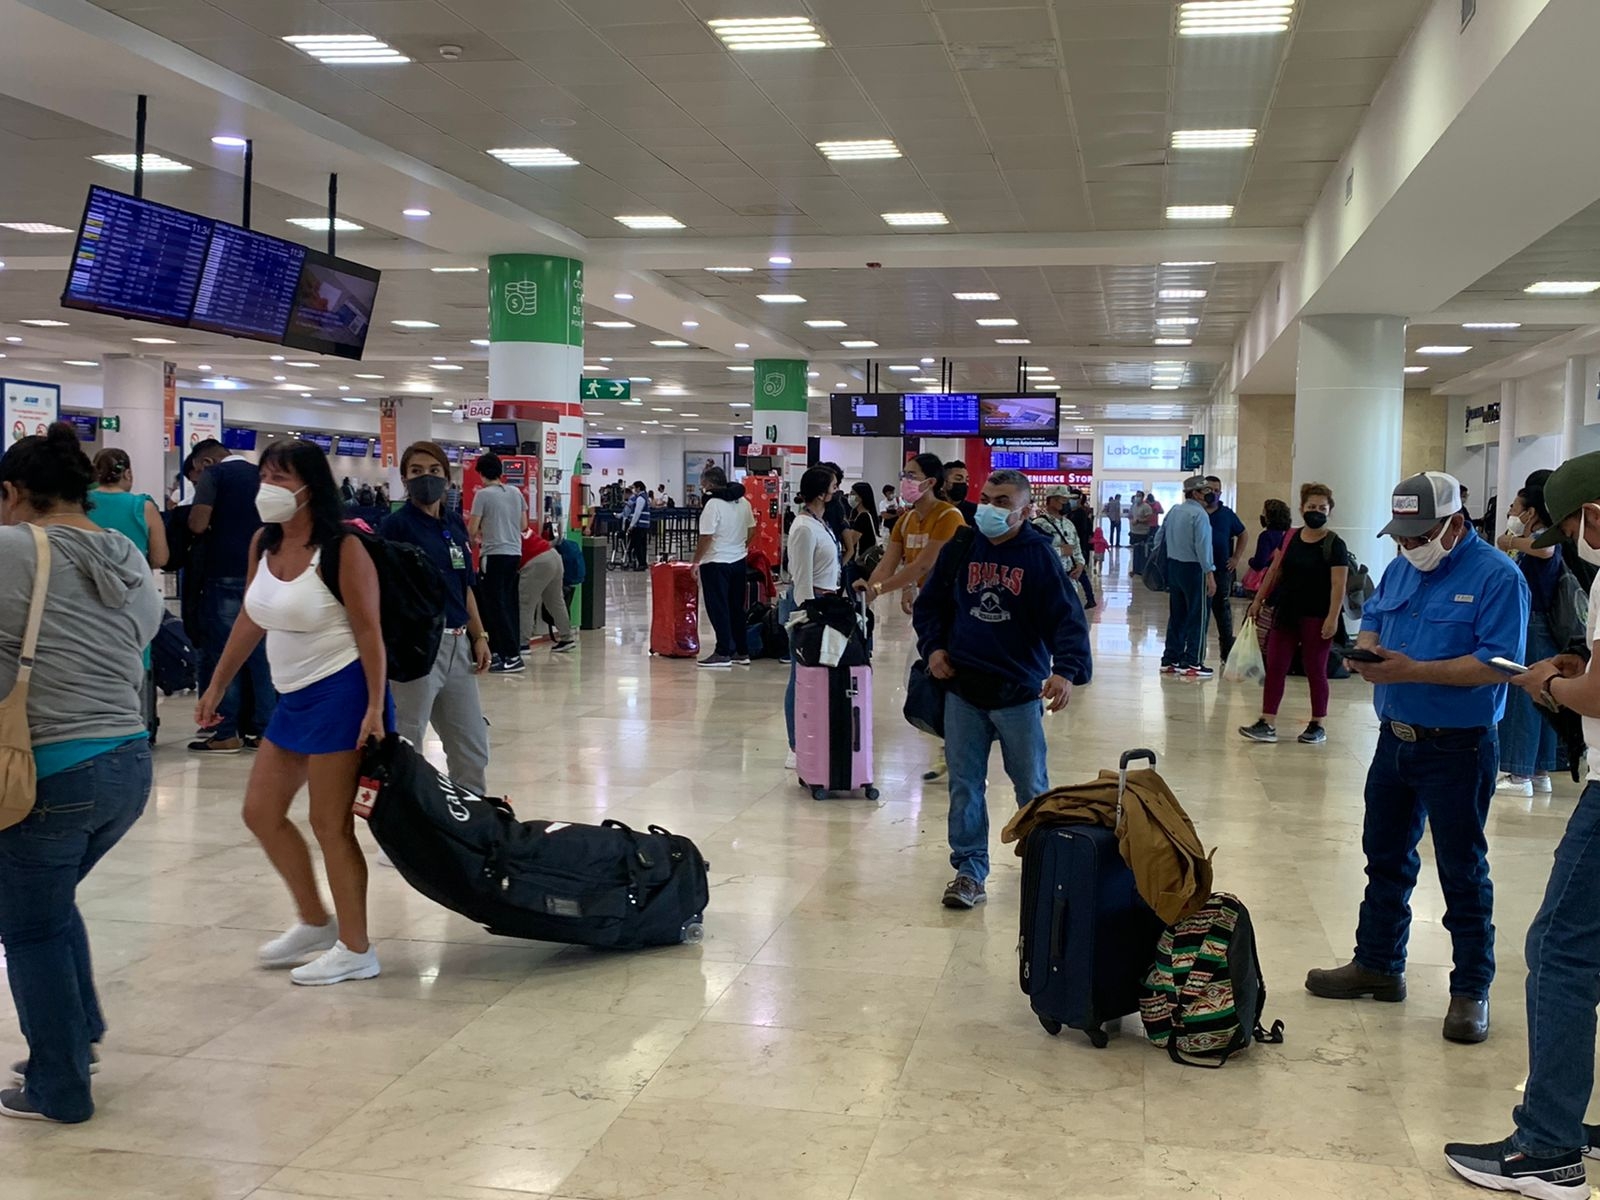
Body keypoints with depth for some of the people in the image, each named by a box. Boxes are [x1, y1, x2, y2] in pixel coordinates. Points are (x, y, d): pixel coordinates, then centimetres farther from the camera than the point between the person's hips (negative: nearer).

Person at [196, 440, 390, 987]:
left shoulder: (341, 550, -16)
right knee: (261, 812, 14)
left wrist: (375, 707, -21)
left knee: (330, 825, -3)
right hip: (293, 697, 9)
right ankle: (316, 921, 30)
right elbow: (250, 620, 15)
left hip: (339, 694, -9)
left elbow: (368, 630, -16)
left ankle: (356, 949, 11)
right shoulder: (263, 543, 6)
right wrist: (216, 686, 17)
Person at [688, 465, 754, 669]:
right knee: (737, 608, 13)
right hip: (739, 561, 7)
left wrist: (695, 561, -9)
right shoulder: (743, 503, 6)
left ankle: (723, 653, 0)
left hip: (716, 563, -7)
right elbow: (751, 530, 13)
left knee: (718, 609, -1)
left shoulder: (713, 504, -16)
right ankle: (742, 652, 17)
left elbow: (706, 537, -19)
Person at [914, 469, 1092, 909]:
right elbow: (930, 604, 15)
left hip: (1020, 694, -3)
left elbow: (1067, 617, -14)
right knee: (965, 786, 6)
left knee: (1032, 786, 10)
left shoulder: (1039, 556, -8)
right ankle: (969, 871, 16)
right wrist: (933, 646, -1)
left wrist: (1066, 669, -28)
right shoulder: (960, 551, 3)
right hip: (963, 691, 3)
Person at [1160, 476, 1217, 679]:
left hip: (1173, 566, 8)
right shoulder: (1199, 514, -14)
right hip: (1193, 568, -8)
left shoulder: (1173, 512, 10)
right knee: (1197, 616, -1)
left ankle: (1170, 660, 15)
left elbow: (1162, 537, 13)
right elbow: (1203, 546, -18)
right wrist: (1210, 575, -17)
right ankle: (1192, 662, -1)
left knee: (1176, 615, 13)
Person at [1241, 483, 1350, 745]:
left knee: (1315, 670, 5)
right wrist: (1259, 599, 14)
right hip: (1286, 613, 5)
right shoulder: (1291, 538, 7)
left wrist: (1333, 617, -22)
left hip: (1316, 617, -5)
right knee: (1275, 667, 2)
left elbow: (1339, 585, -15)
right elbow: (1275, 571, 15)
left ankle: (1317, 726, 17)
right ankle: (1268, 724, 4)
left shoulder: (1334, 545, -9)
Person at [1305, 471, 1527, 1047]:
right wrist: (1367, 650, -9)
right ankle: (1377, 965, 31)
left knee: (1462, 871, 3)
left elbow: (1498, 664, -22)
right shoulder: (1401, 569, 9)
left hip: (1457, 749, -7)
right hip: (1395, 739, 7)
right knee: (1386, 857, 17)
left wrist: (1412, 670, -27)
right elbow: (1371, 621, 15)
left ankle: (1471, 990, 15)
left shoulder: (1497, 577, -15)